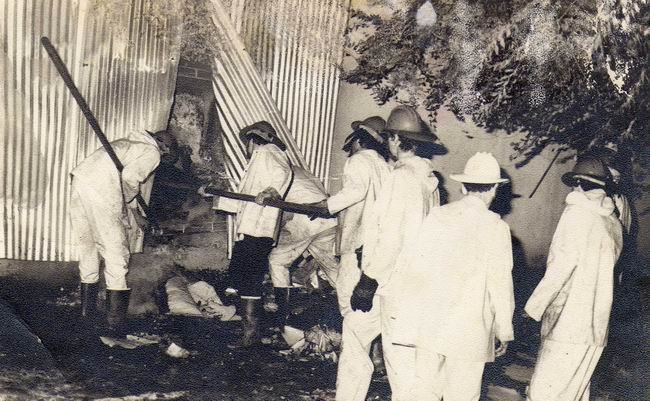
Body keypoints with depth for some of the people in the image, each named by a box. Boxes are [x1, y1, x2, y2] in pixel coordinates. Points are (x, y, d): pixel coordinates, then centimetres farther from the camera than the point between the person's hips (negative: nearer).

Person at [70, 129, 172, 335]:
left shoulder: (130, 143, 30)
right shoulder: (152, 153, 3)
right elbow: (130, 176, -15)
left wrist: (135, 214, 38)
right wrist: (127, 202, 2)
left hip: (80, 178, 9)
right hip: (101, 189, -9)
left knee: (87, 248, 18)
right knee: (116, 252, 0)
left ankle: (88, 309, 25)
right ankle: (116, 319, 0)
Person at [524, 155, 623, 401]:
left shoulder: (578, 212, -11)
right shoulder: (613, 222, 12)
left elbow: (562, 265, -17)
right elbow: (606, 269, 17)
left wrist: (534, 306, -11)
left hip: (568, 323, -8)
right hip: (597, 325, 8)